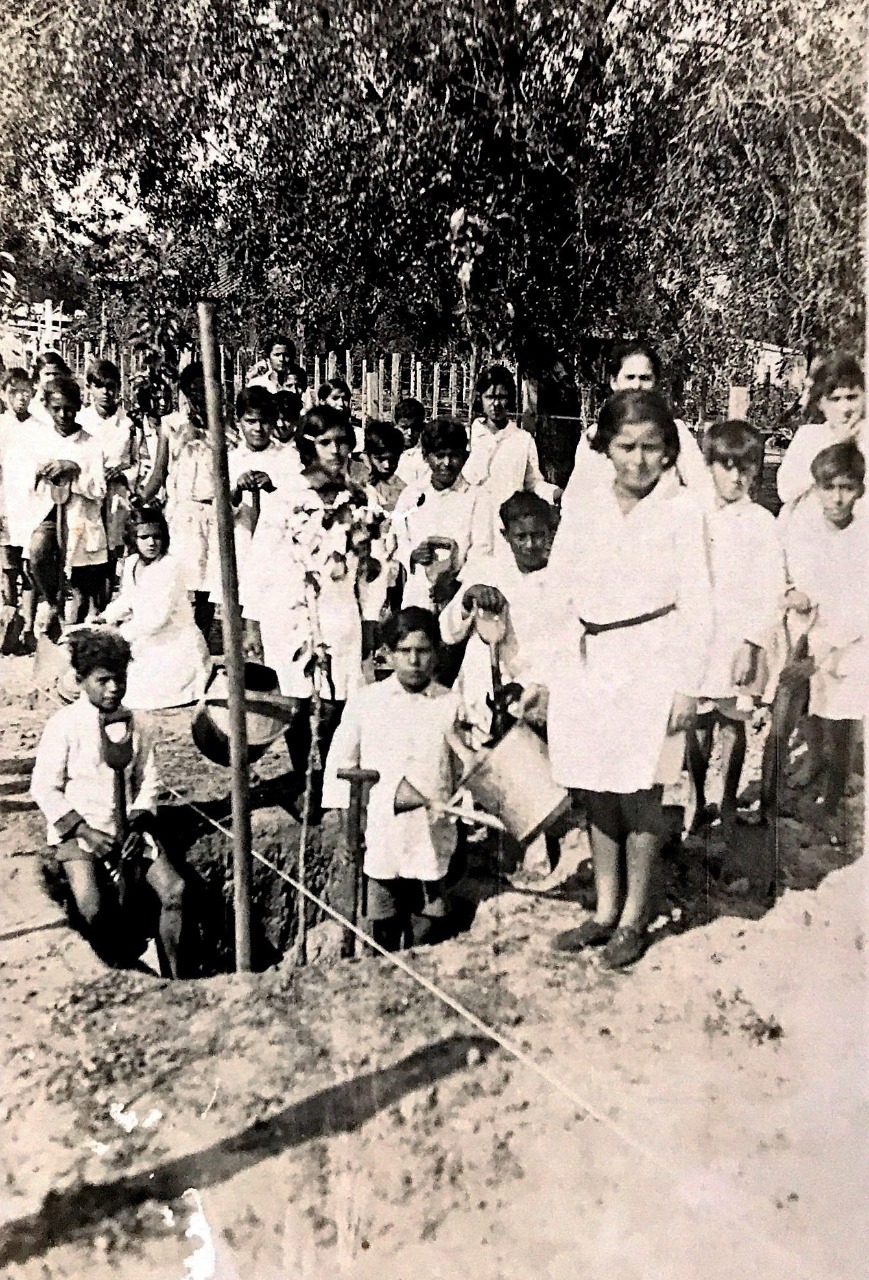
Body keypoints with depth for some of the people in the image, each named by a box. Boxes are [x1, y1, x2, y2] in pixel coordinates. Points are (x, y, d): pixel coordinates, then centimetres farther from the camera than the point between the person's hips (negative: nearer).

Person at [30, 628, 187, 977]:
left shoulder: (134, 725, 4)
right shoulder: (64, 724, -7)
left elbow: (148, 781, 9)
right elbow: (44, 788, -7)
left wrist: (137, 826, -7)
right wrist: (86, 832, -14)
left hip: (128, 830, 4)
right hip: (76, 831, -3)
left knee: (175, 890, -14)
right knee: (93, 909, -26)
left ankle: (174, 979, 0)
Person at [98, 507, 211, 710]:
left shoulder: (169, 567, -19)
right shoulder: (131, 563, 4)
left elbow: (156, 617, -23)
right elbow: (127, 600, 19)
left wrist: (122, 632, -16)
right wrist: (106, 617, 5)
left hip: (177, 648, -8)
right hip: (150, 646, 8)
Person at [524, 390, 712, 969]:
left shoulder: (682, 508, -3)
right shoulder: (592, 503, 9)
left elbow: (697, 603, -4)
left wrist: (688, 684, -10)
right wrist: (546, 674, 12)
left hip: (648, 662, -4)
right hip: (587, 662, 5)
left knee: (638, 792, 1)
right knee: (596, 791, 11)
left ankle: (634, 919, 19)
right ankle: (605, 911, 26)